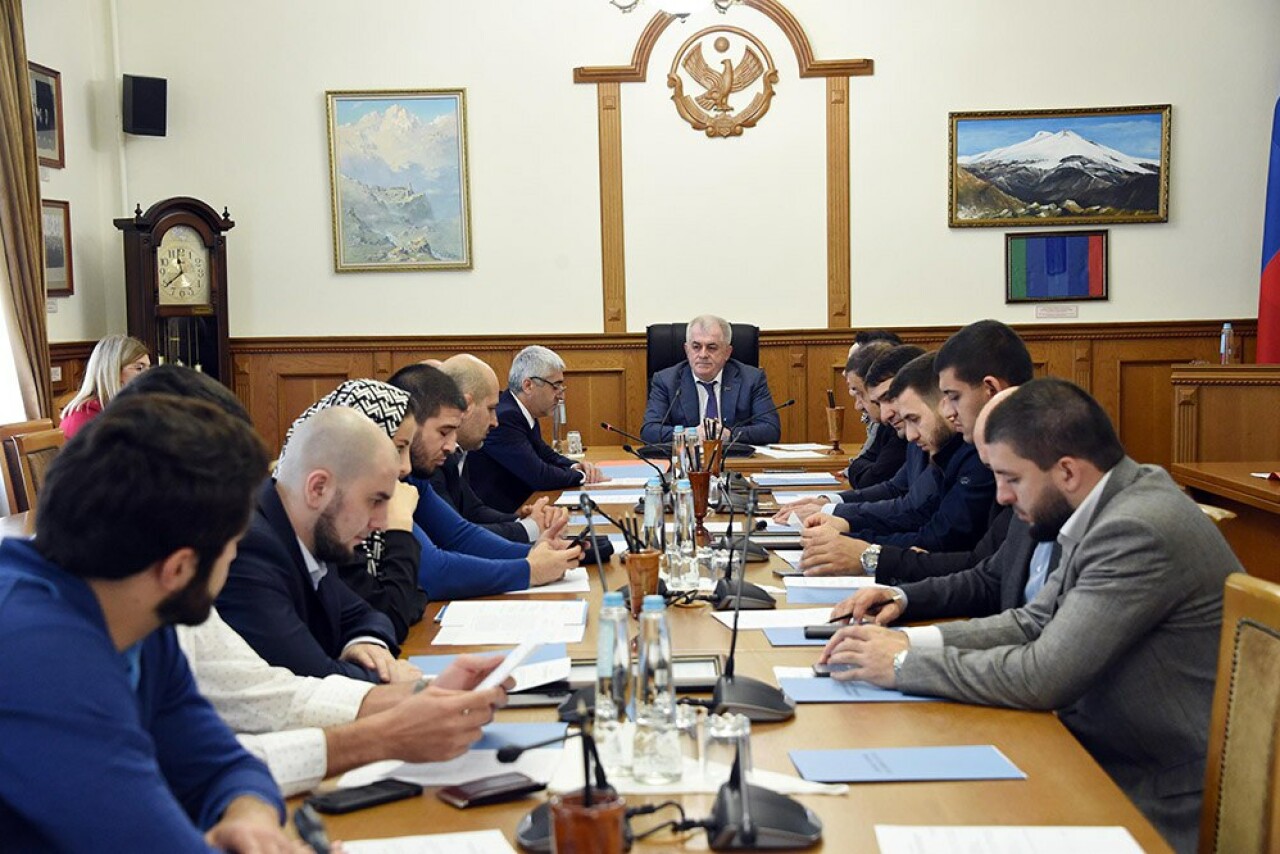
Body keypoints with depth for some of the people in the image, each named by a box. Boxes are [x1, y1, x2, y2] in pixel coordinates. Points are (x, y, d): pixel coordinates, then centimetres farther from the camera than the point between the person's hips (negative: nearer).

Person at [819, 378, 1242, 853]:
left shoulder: (1139, 532, -25)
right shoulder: (1112, 508, 3)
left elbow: (1042, 675, -26)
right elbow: (1034, 623, 8)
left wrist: (903, 665, -16)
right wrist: (909, 640, -4)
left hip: (1164, 803, -8)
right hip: (1109, 753, 8)